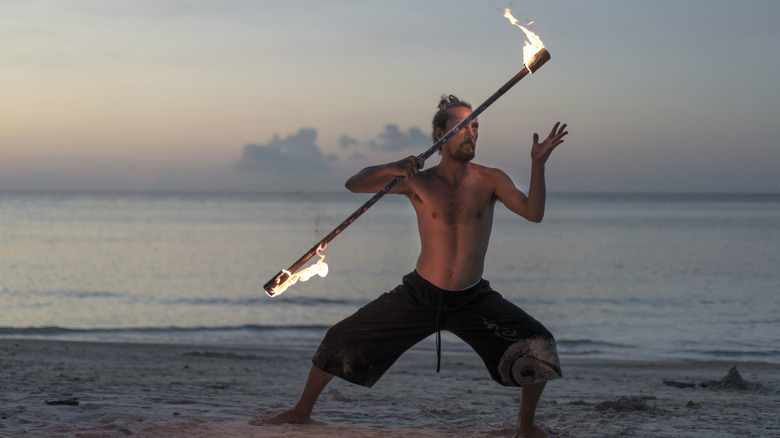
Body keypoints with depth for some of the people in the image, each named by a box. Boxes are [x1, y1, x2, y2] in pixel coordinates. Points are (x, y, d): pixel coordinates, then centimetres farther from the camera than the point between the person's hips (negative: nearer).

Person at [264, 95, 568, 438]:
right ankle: (302, 410, 21)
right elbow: (354, 185, -8)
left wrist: (538, 164, -27)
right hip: (420, 294, 0)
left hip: (473, 299, 0)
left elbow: (533, 214, -15)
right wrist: (391, 169, -27)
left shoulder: (490, 180, -2)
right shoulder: (418, 182, -3)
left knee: (539, 347, -16)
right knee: (342, 340, -2)